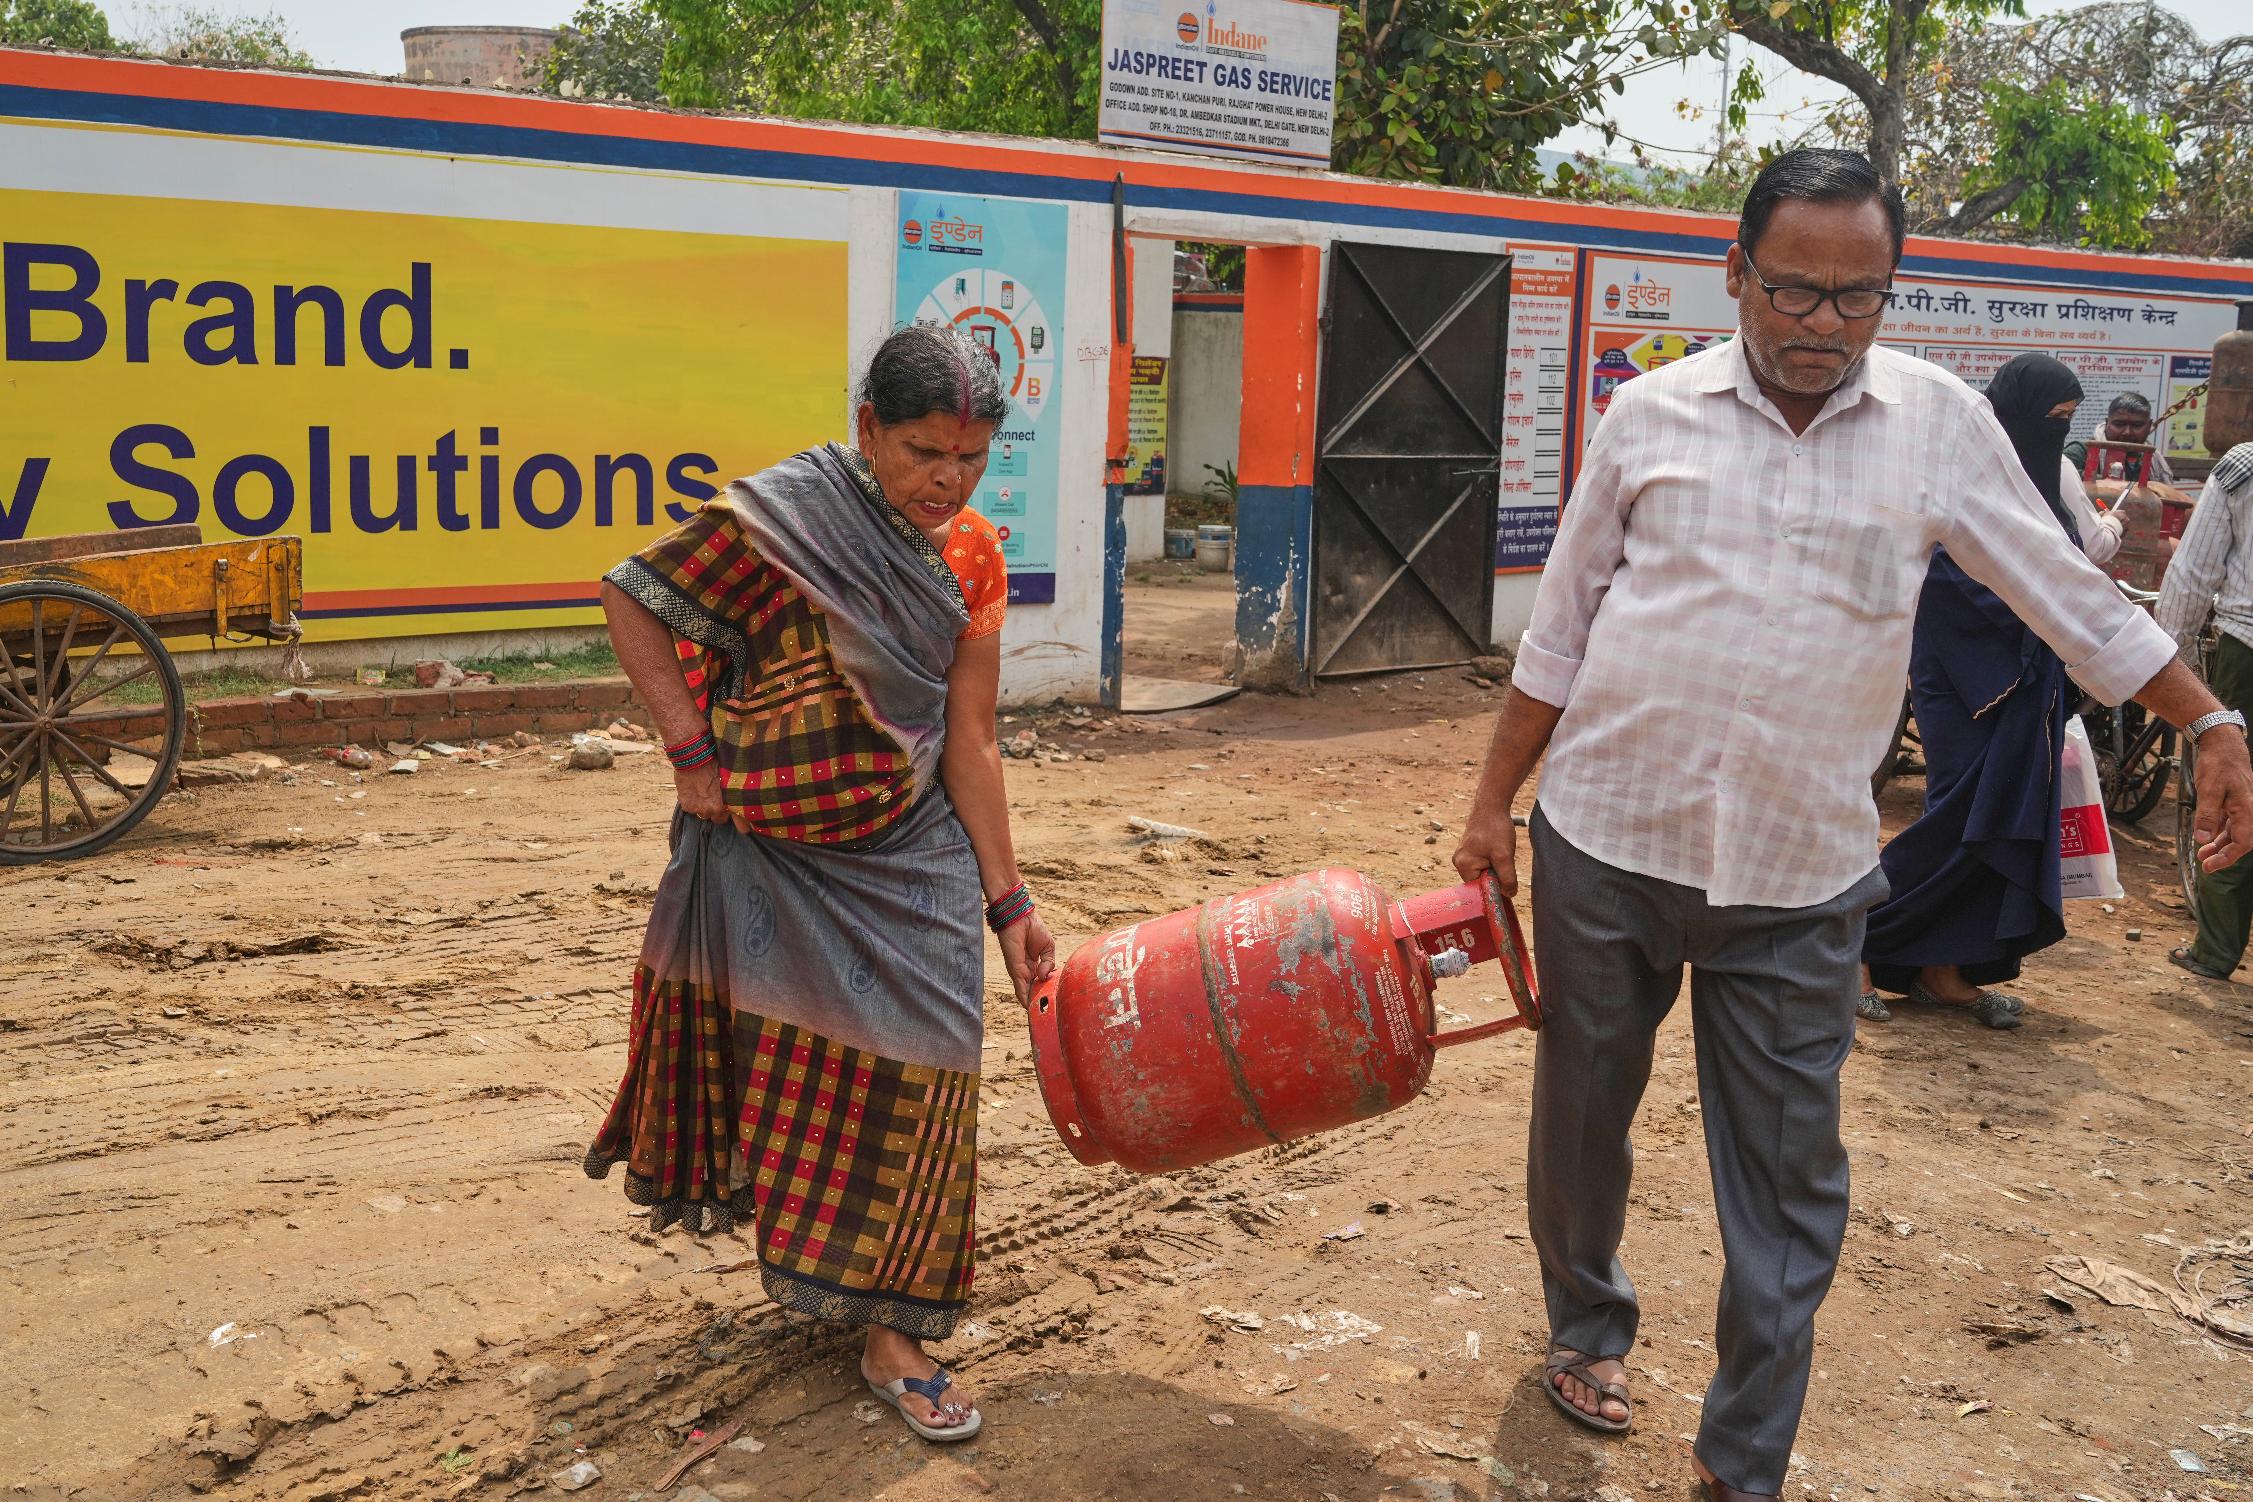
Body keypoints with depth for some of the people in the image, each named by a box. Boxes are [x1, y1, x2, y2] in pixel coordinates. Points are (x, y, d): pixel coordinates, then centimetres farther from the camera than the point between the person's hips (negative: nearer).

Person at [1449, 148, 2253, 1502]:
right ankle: (1589, 1325, 43)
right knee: (1582, 1112, 16)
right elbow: (1563, 629, 5)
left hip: (1799, 883, 0)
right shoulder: (1652, 412, -1)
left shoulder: (1941, 423, -1)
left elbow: (2075, 600, 8)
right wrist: (1494, 805, 6)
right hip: (1603, 843, 1)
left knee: (1789, 1182, 5)